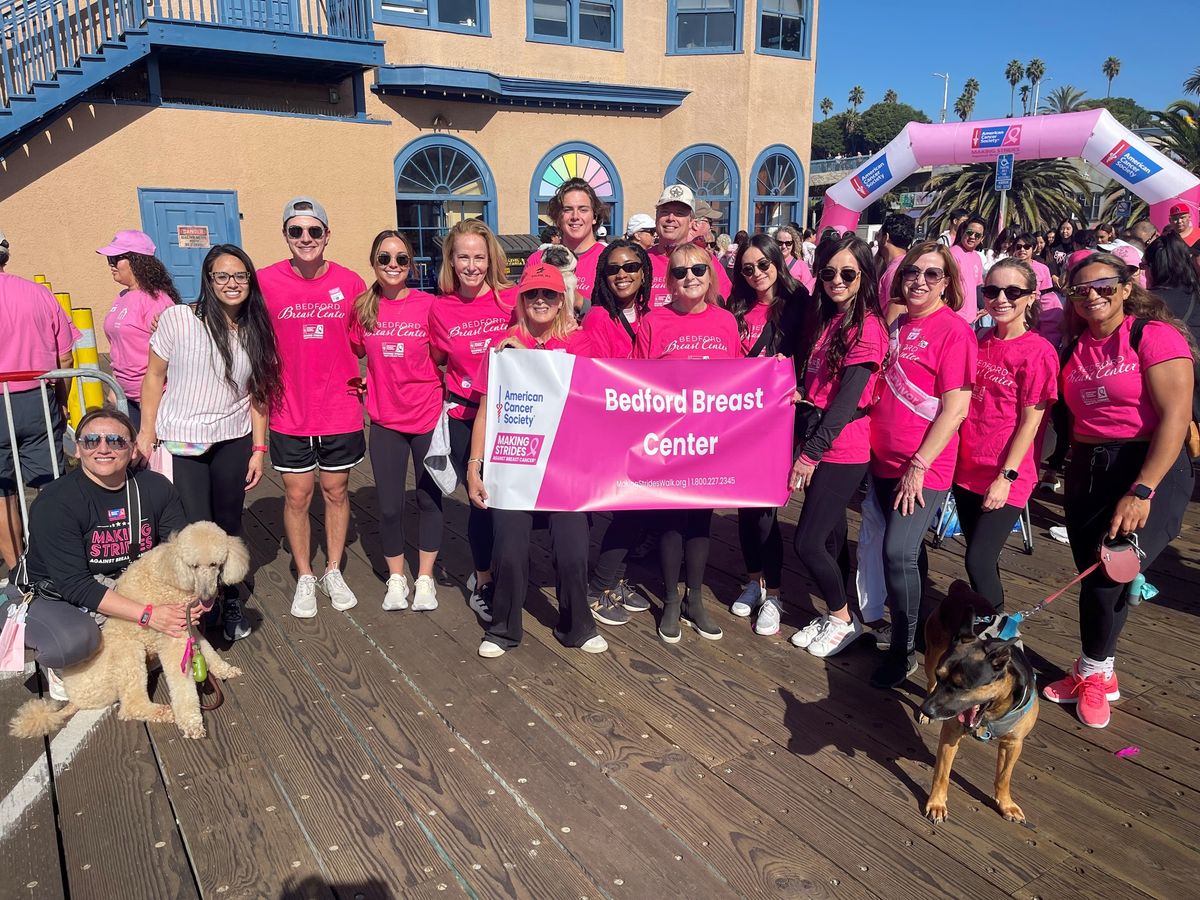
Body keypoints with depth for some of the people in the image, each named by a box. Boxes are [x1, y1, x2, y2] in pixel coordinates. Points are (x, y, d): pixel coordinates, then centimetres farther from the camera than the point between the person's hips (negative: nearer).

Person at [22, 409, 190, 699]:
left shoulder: (156, 488, -8)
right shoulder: (55, 503, -22)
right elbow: (75, 585, -27)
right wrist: (148, 615, -35)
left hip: (131, 588, 5)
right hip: (61, 599, -4)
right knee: (73, 640, -36)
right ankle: (60, 664, 1)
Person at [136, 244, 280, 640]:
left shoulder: (255, 331, 4)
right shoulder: (178, 318, -7)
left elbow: (259, 395, 6)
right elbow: (155, 376, 0)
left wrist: (258, 448, 4)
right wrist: (147, 431, -2)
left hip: (232, 443, 3)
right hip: (180, 444, -3)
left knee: (228, 526, 11)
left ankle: (230, 600, 29)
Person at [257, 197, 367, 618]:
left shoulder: (350, 282, -4)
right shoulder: (266, 281, -7)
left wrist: (361, 379, -1)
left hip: (341, 412, 1)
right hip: (290, 414, -1)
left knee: (335, 492, 14)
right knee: (297, 497, 9)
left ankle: (333, 572, 31)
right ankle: (304, 578, 28)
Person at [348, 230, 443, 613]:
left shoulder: (429, 304, -7)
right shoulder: (362, 307, 0)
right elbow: (353, 353, 15)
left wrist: (448, 402, -4)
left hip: (428, 417, -1)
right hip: (385, 422, 2)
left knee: (429, 499, 11)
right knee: (390, 506, 7)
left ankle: (425, 577, 28)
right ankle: (396, 578, 28)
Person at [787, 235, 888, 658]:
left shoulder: (868, 326, -13)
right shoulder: (828, 321, 11)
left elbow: (848, 398, -20)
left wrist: (812, 452, -23)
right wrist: (805, 443, 6)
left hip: (843, 451, -8)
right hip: (820, 444, 8)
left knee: (807, 542, -4)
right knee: (831, 536, 16)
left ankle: (843, 619, 17)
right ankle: (835, 615, 30)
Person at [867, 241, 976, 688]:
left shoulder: (953, 330, -11)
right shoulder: (898, 325, 10)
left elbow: (955, 408, -16)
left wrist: (918, 466, -17)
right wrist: (876, 449, 10)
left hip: (923, 467, -7)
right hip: (885, 460, 7)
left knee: (898, 553, -12)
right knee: (906, 550, 17)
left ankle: (903, 650, 4)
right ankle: (909, 626, 32)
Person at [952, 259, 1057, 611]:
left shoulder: (1039, 351, -11)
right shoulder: (979, 341, 6)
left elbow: (1030, 423, -12)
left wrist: (1006, 477, -15)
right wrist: (954, 458, 7)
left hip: (1006, 478, -5)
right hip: (968, 469, 6)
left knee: (978, 561, -8)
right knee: (981, 558, 14)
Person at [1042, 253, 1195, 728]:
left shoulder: (1155, 335, -10)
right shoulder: (1076, 348, 9)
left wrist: (1142, 492, -23)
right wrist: (1074, 473, 1)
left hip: (1149, 468, -5)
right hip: (1086, 470, 5)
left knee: (1109, 575, -11)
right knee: (1093, 577, 8)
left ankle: (1094, 672, 14)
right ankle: (1097, 672, 27)